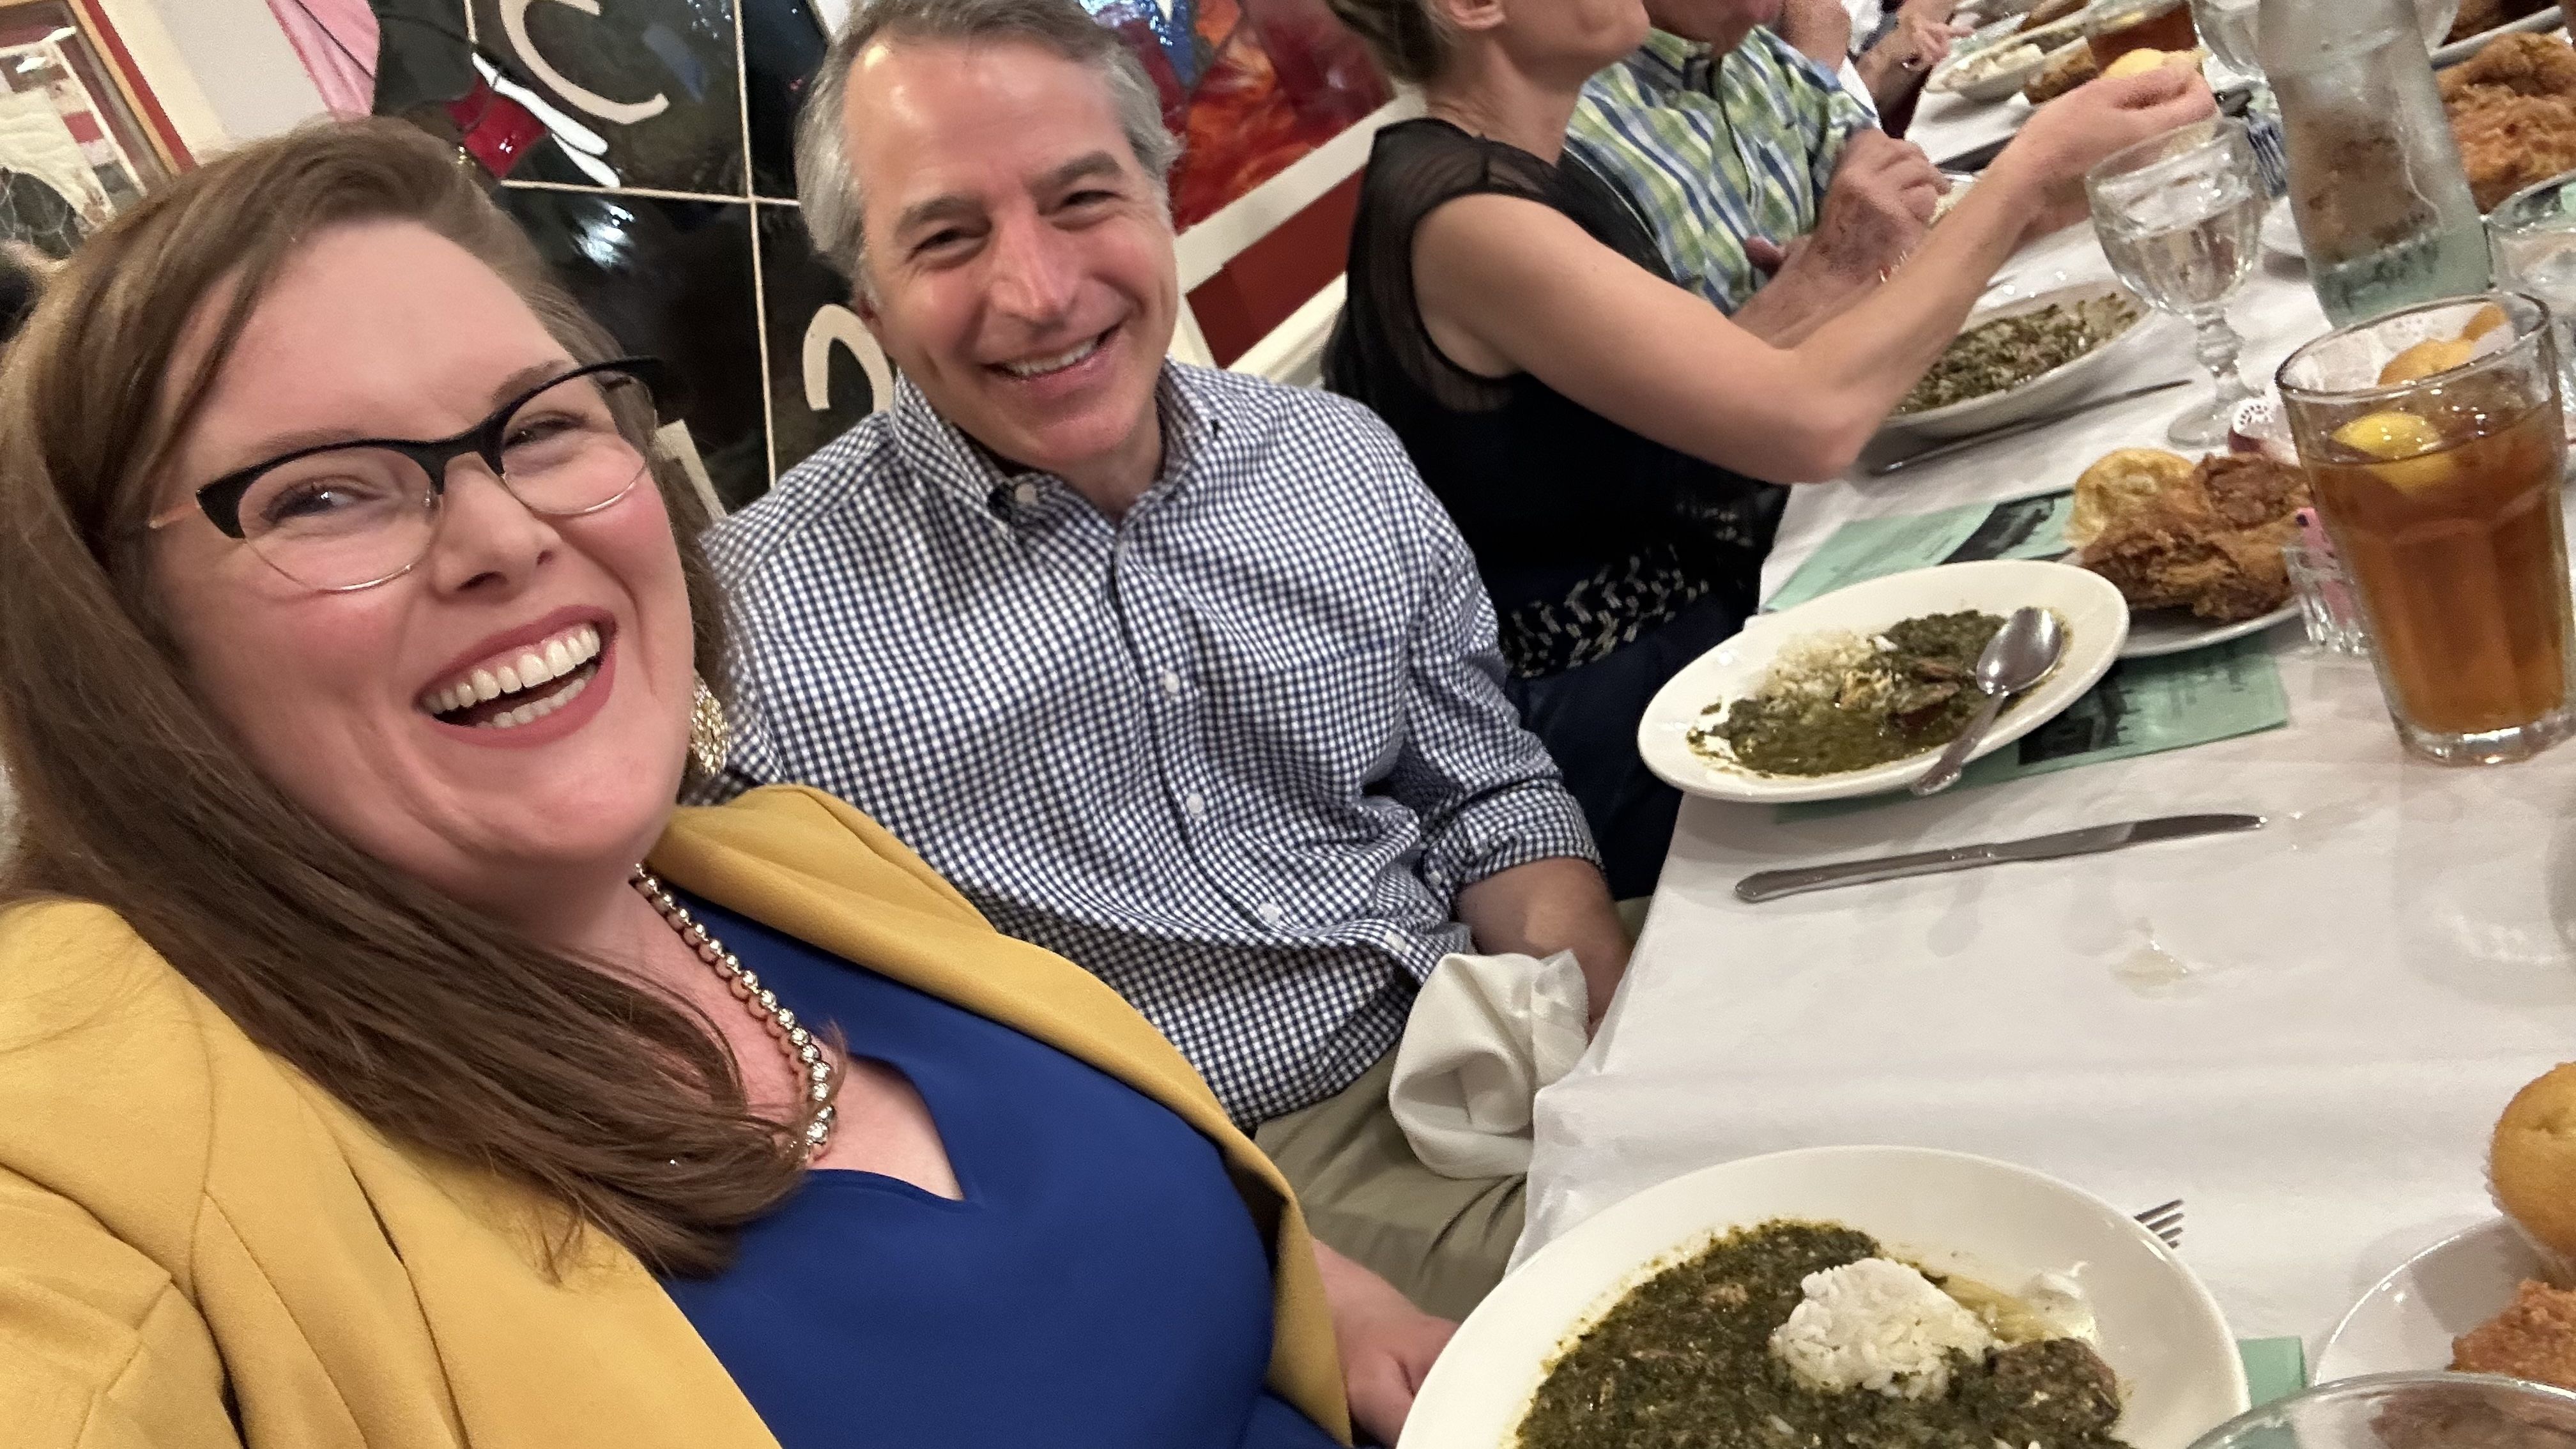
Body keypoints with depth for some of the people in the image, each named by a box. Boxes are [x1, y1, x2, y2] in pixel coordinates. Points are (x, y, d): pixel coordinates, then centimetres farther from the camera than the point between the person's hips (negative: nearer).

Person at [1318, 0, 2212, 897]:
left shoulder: (1520, 181, 8)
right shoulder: (1462, 217, -24)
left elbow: (1727, 377, 5)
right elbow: (1811, 419, -29)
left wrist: (2005, 208, -2)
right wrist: (2028, 172, -18)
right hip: (1617, 743, -9)